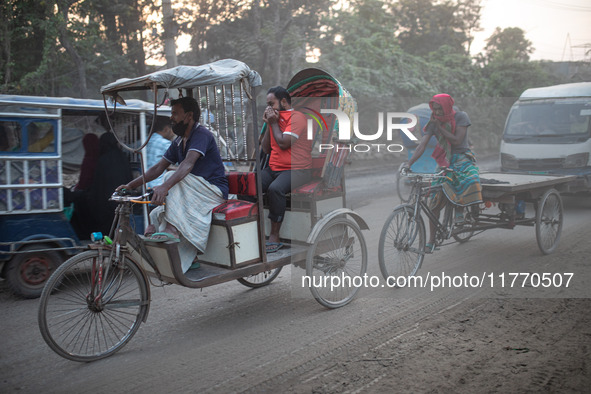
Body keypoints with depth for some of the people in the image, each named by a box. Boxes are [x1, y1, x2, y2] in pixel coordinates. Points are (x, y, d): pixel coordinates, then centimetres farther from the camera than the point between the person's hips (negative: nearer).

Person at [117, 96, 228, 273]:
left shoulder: (202, 135, -14)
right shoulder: (179, 142, 14)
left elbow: (188, 164, -31)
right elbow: (158, 168, 11)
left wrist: (165, 186, -45)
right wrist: (130, 185, 0)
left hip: (214, 192, -8)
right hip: (194, 195, 9)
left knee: (173, 178, -30)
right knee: (156, 214, -6)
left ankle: (171, 229, -36)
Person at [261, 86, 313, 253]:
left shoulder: (297, 117, -5)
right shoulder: (275, 118, 20)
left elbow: (284, 143, -17)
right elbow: (266, 149, 18)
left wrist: (274, 123, -3)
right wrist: (268, 125, 8)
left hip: (297, 169, -7)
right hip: (273, 168, 8)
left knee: (275, 189, -35)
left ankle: (274, 236, -24)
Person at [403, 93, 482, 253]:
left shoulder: (461, 117, -6)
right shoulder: (433, 122, 1)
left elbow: (457, 140, -17)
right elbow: (422, 145, -8)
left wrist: (440, 127, -15)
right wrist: (409, 163, -21)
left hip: (462, 158, -2)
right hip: (444, 161, 2)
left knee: (471, 182, -36)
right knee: (434, 201, -7)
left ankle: (459, 209, -3)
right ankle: (431, 241, 4)